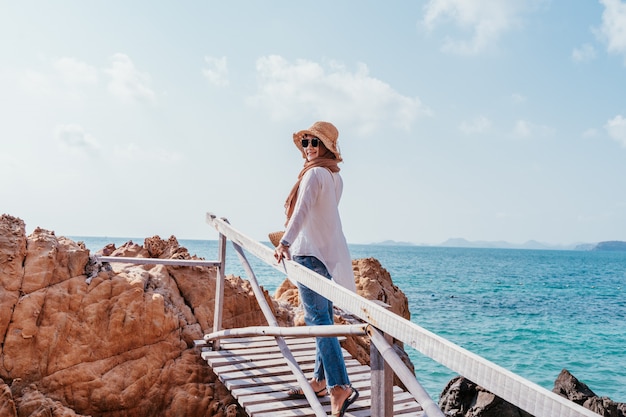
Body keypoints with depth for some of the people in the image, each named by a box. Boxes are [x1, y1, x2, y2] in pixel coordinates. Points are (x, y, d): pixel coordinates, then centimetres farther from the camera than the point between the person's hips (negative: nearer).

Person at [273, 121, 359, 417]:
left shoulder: (314, 173, -10)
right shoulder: (336, 178, 17)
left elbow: (303, 210, -26)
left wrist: (285, 242, -37)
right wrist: (293, 241, 34)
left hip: (311, 253, -9)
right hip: (330, 254, 9)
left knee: (318, 319, -12)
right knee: (324, 318, 11)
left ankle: (340, 386, -16)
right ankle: (320, 381, 20)